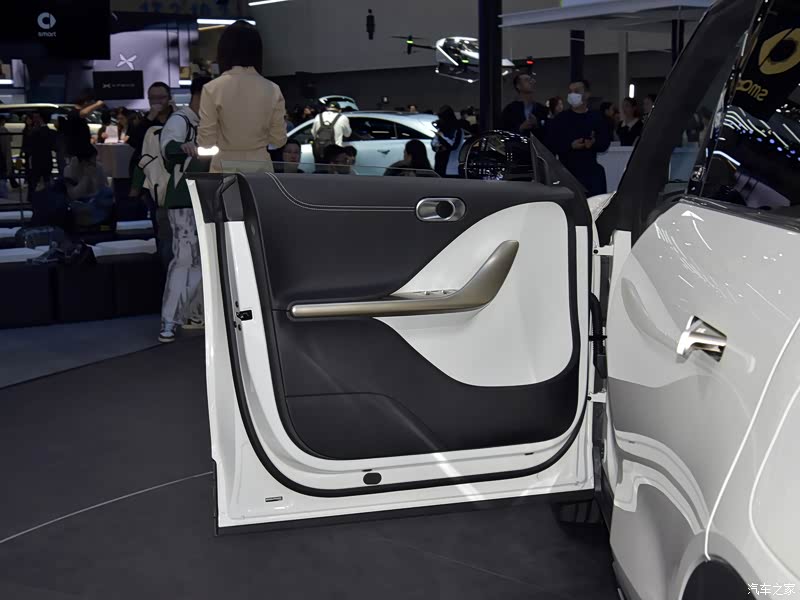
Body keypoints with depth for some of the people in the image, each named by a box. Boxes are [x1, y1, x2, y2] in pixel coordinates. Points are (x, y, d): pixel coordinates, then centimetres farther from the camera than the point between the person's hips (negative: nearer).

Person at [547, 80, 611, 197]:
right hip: (567, 172, -2)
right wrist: (570, 146, -17)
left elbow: (606, 143, 8)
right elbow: (551, 144, -2)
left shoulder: (597, 118, 9)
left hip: (592, 172, 2)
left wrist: (594, 143, -15)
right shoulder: (560, 119, 4)